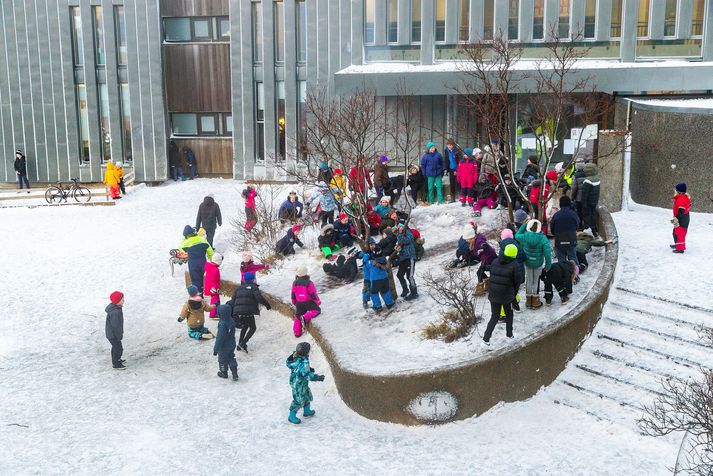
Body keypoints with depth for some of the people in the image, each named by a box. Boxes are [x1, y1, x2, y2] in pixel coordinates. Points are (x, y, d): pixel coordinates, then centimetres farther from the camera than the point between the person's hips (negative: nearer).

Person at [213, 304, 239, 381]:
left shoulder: (222, 325, -32)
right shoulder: (232, 321, -8)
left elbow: (219, 338, -27)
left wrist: (215, 349, -17)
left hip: (223, 347, -7)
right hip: (232, 345, 7)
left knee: (222, 360, 17)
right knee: (231, 358, 21)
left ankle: (224, 373, 37)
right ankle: (235, 374, 21)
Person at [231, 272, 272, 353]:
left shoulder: (239, 288, 20)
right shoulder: (253, 287, 2)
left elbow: (233, 301, 18)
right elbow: (259, 298, -13)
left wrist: (233, 314, 22)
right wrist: (267, 304, 1)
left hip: (238, 311, 6)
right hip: (248, 312, -6)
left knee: (245, 326, 27)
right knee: (252, 328, 8)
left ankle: (240, 344, 25)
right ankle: (243, 343, -7)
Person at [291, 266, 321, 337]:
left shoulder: (295, 283, -3)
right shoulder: (308, 283, -17)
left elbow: (293, 294, 8)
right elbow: (313, 294, -12)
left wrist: (294, 302, 25)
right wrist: (318, 301, 4)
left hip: (299, 303, 5)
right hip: (308, 302, -5)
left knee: (298, 316, 17)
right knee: (317, 310, 7)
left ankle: (297, 332, 16)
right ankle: (305, 318, -16)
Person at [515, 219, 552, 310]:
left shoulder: (525, 237, -20)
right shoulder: (543, 239, -23)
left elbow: (517, 235, 5)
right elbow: (547, 253, -21)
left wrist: (524, 225, 4)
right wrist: (548, 265, -9)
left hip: (527, 262, 1)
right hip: (538, 264, -1)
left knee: (528, 281, 18)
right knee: (536, 281, 16)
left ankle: (529, 302, 30)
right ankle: (535, 302, 28)